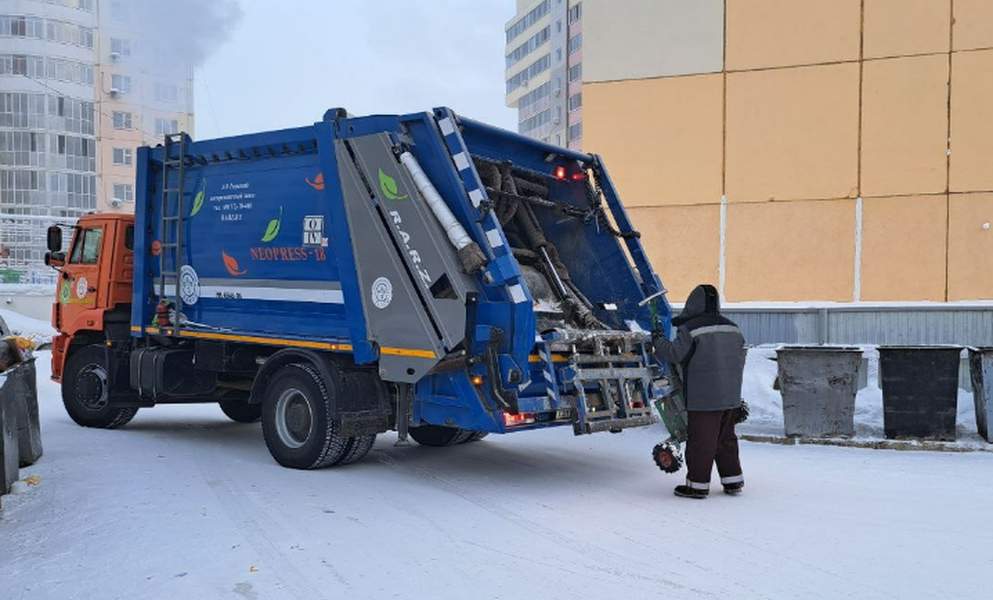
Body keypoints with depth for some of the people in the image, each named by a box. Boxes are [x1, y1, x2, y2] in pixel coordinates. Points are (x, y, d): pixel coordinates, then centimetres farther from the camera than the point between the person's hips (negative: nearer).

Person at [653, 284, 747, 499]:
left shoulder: (690, 329, -11)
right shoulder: (732, 328, 12)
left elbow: (675, 354, -16)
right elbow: (739, 361, 17)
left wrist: (658, 340, 1)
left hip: (703, 398, -7)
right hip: (731, 397, 7)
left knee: (700, 441, 1)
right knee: (725, 439, 18)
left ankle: (698, 484, 7)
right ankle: (733, 480, 23)